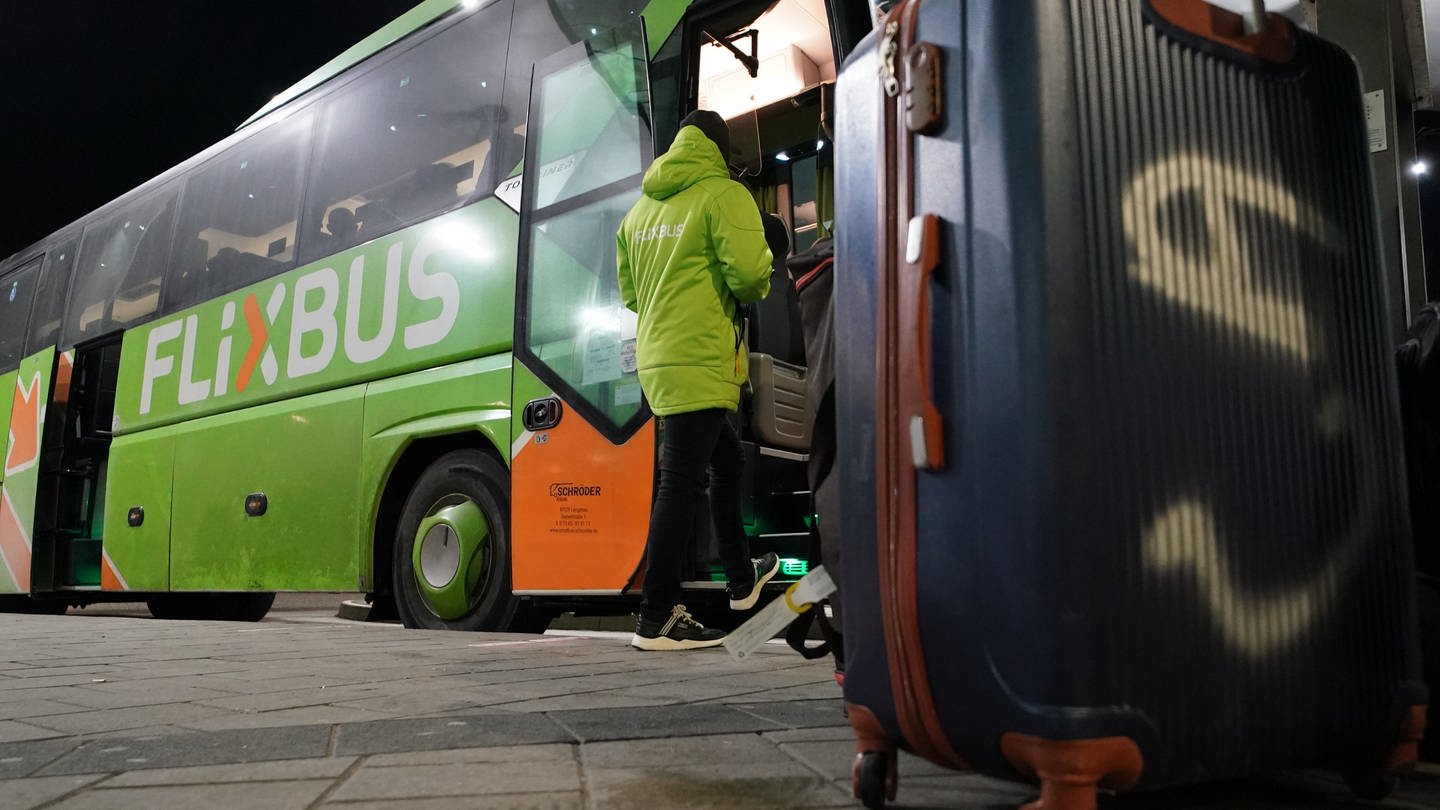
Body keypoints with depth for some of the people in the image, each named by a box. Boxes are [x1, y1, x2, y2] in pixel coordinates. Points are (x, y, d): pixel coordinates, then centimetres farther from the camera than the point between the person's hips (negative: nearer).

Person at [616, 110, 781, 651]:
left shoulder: (641, 209, 18)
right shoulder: (724, 194, -5)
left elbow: (630, 291, 22)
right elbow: (748, 272, -17)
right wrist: (757, 288, 4)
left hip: (656, 360, 8)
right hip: (700, 362, -8)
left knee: (726, 464, 22)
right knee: (681, 482, -8)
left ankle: (742, 581, 34)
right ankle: (656, 618, -6)